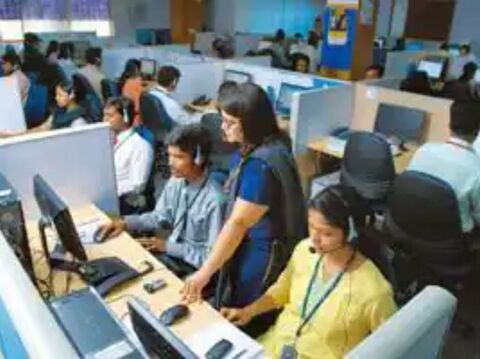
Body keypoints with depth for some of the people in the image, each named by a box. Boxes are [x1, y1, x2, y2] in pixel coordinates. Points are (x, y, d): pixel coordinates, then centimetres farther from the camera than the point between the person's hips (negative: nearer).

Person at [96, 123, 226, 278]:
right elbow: (161, 217, 9)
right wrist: (126, 222, -5)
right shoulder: (176, 181, -5)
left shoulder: (214, 200, -27)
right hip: (171, 251, 6)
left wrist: (168, 246, -18)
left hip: (192, 268, -6)